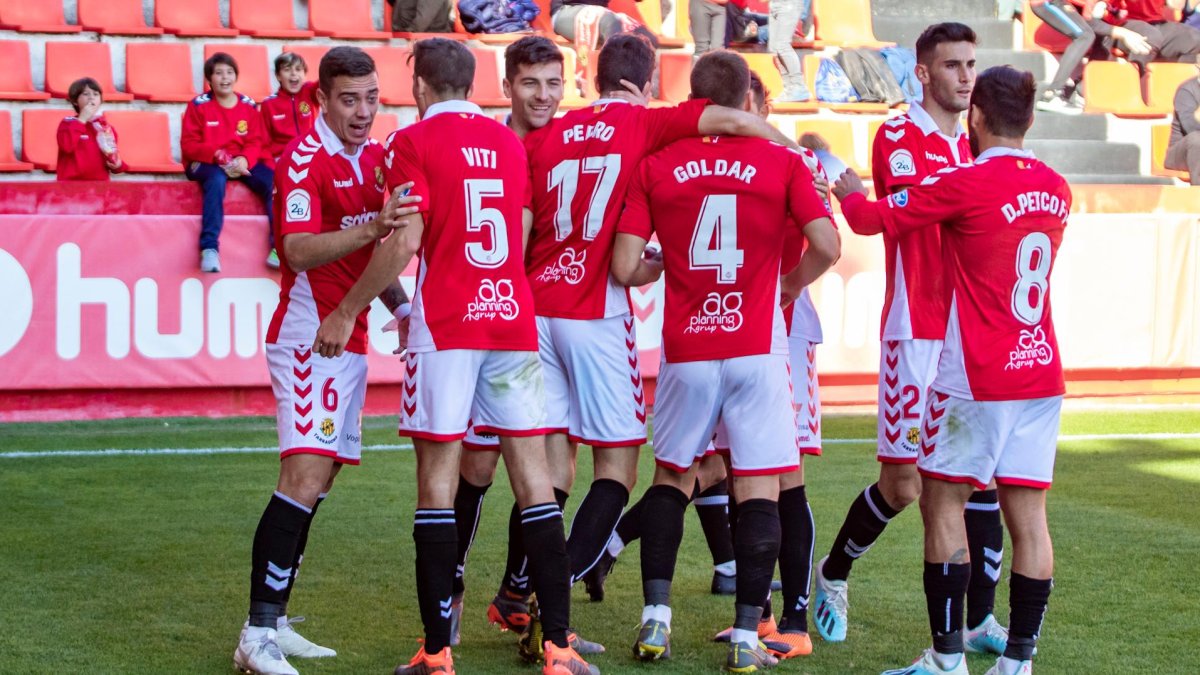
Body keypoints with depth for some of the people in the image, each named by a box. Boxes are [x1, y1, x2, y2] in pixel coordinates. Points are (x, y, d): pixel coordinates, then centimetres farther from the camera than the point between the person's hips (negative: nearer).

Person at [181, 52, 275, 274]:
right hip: (207, 162, -3)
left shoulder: (248, 106, 9)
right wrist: (217, 155, -19)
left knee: (273, 181, -25)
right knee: (216, 179, -39)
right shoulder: (198, 106, 0)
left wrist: (244, 159, -18)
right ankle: (209, 248, -43)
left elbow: (257, 142, 4)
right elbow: (189, 145, -3)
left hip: (243, 162, 3)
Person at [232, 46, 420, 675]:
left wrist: (399, 304, 14)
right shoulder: (304, 158, -13)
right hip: (309, 334, -9)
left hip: (350, 337, 9)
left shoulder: (373, 157, 13)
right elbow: (298, 251, -26)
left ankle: (273, 624, 14)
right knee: (304, 476, -17)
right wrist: (369, 229, -38)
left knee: (319, 477, 9)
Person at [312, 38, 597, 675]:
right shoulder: (509, 142, 14)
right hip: (514, 315, 4)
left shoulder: (413, 141, -3)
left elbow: (404, 242, -10)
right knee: (532, 473, 4)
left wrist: (346, 312, -1)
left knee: (438, 473, 0)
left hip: (445, 324, -4)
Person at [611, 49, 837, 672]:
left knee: (671, 478, 17)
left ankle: (655, 620, 13)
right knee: (759, 490, 2)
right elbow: (826, 245, -10)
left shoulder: (655, 167, 1)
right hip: (757, 350, -2)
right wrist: (790, 286, 9)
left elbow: (625, 268, -3)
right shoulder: (781, 163, -1)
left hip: (686, 352, 2)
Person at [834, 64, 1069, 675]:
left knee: (943, 504, 4)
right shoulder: (1055, 189, 8)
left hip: (976, 379, -6)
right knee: (1027, 515, 5)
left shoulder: (967, 184, -12)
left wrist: (849, 191, 17)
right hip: (1041, 373, 6)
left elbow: (872, 218, -5)